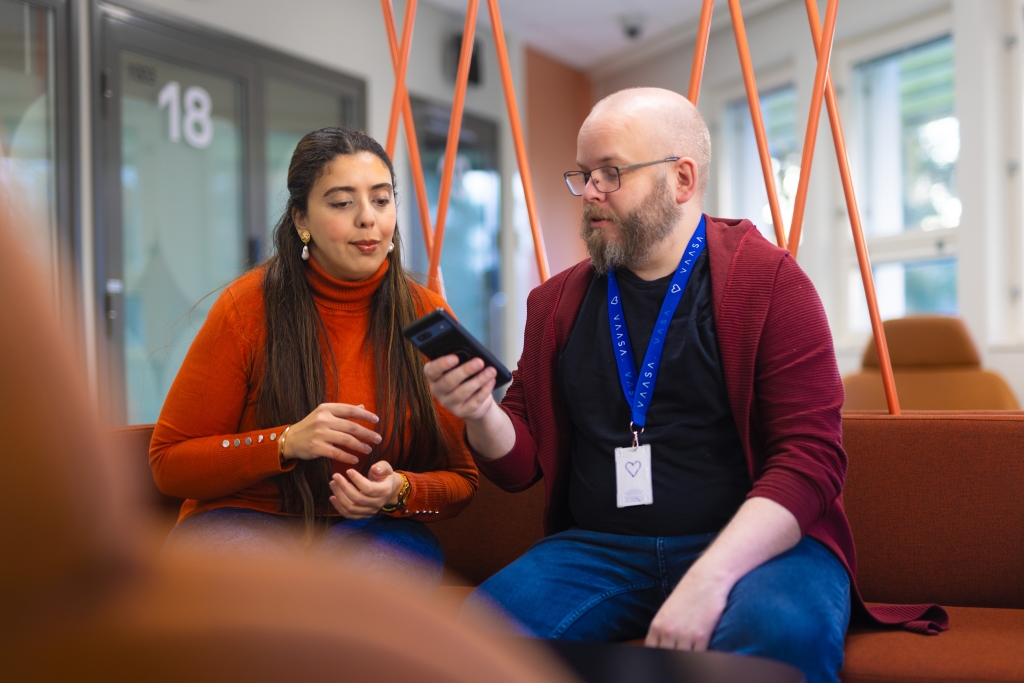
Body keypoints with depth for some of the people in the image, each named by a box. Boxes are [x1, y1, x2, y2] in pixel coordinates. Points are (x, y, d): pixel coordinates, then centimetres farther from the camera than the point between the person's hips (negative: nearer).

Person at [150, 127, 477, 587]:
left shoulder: (427, 317, 0)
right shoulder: (248, 307, -6)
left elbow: (460, 479, 6)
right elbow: (169, 464, -3)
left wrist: (397, 492, -18)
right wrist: (287, 443, -19)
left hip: (375, 530, 1)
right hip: (245, 518, -1)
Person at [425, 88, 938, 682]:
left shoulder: (770, 281, -2)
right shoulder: (557, 302, 12)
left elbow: (811, 456, -10)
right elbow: (521, 464, 15)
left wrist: (709, 577, -22)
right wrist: (481, 415, -8)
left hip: (752, 541, -3)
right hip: (596, 546, 3)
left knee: (785, 634, -36)